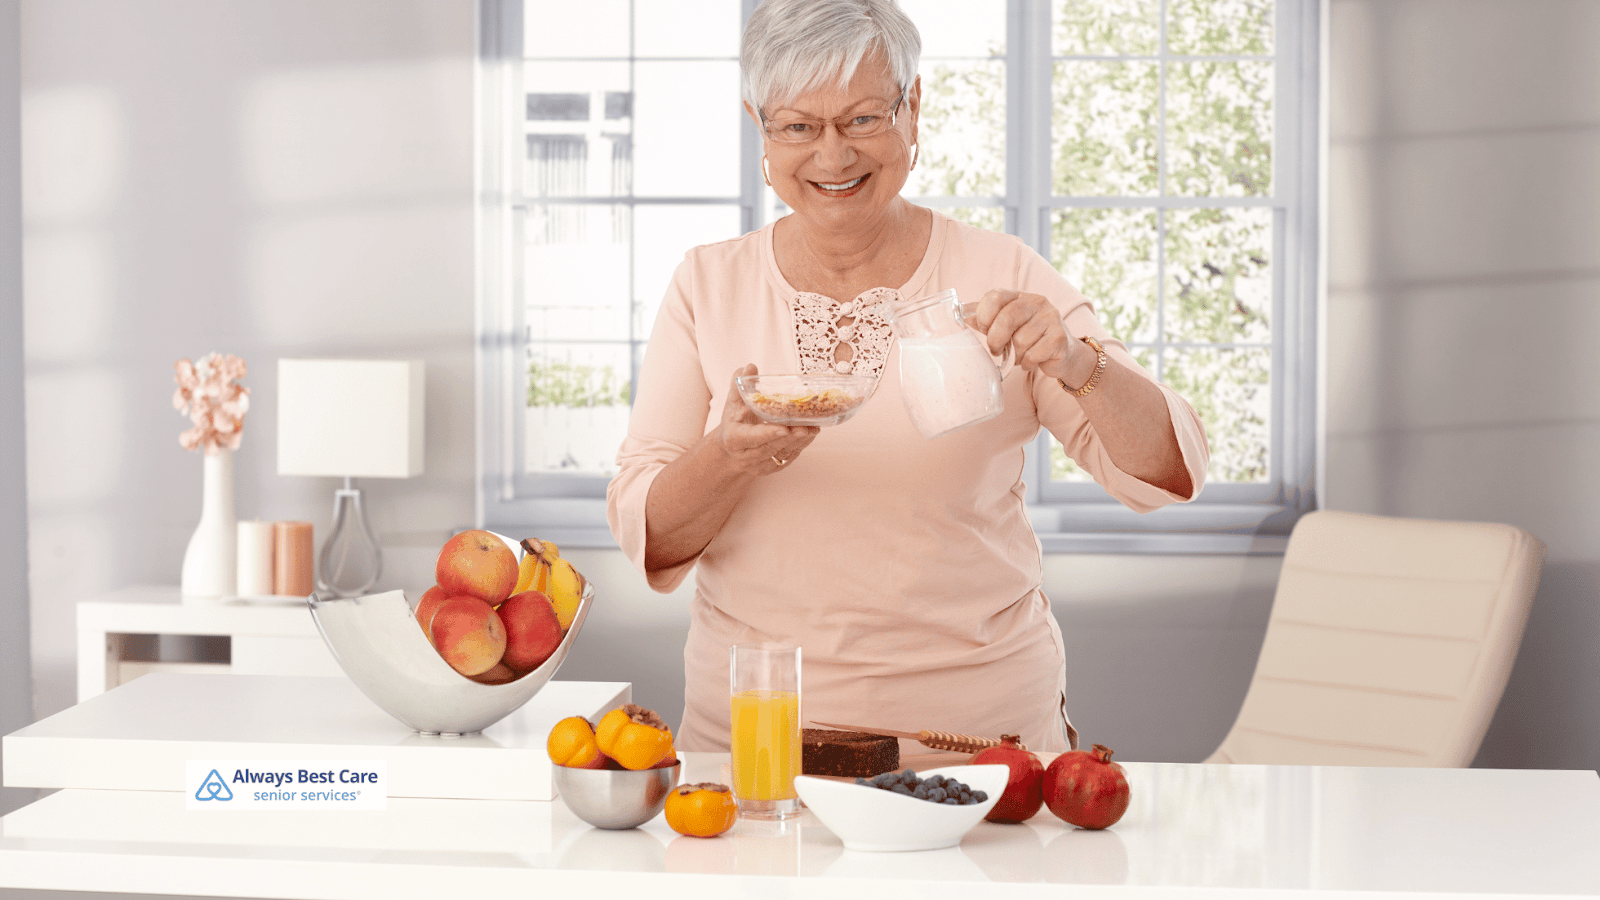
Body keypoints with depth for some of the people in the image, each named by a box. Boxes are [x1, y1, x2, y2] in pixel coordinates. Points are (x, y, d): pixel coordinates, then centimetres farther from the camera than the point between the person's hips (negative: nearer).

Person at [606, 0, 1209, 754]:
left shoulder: (999, 278, 2)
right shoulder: (707, 287, 5)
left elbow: (1166, 473, -4)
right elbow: (644, 538, 0)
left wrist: (1078, 365, -23)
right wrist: (729, 458, -20)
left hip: (978, 714, 0)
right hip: (753, 721, 1)